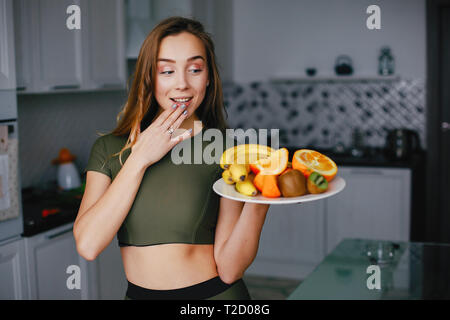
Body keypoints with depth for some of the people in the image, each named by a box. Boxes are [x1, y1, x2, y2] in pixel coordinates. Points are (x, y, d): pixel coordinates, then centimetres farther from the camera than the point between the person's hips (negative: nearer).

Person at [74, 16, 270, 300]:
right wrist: (139, 159, -17)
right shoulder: (110, 149, -4)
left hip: (214, 294, -2)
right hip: (138, 293, 2)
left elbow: (229, 268, -13)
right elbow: (88, 245, -16)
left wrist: (258, 202, -28)